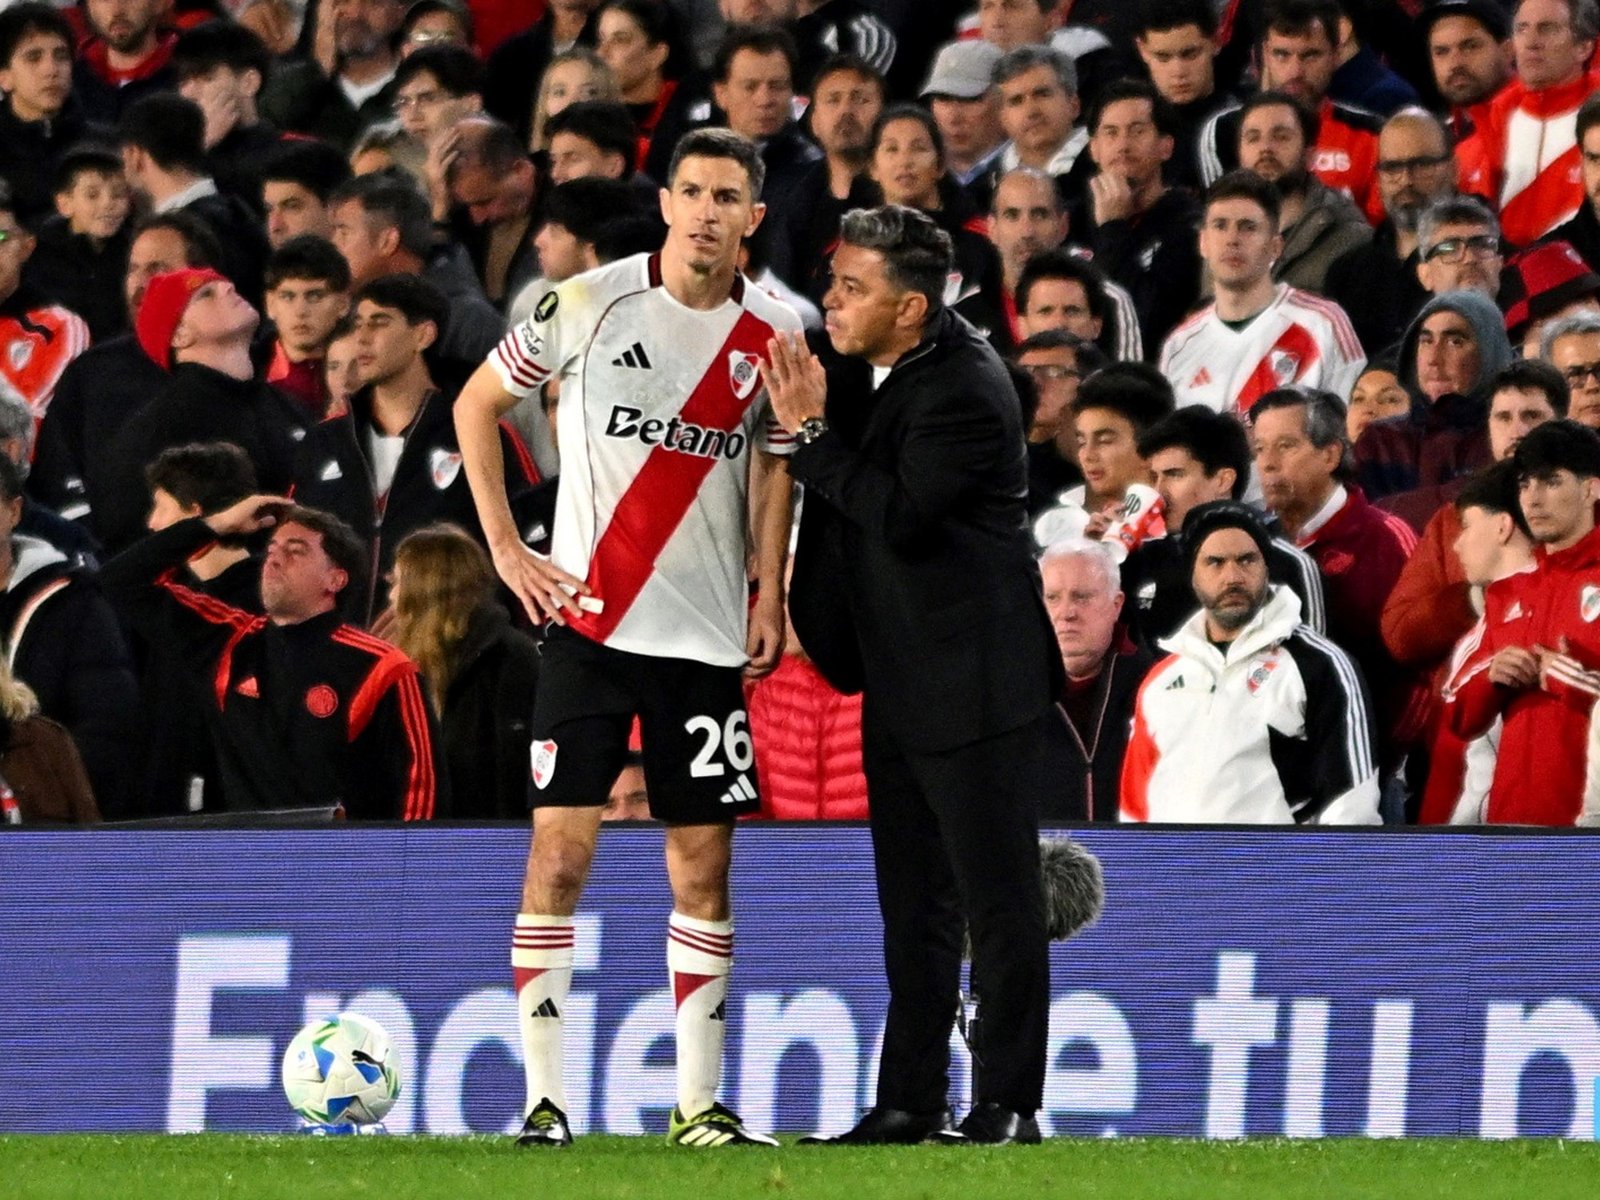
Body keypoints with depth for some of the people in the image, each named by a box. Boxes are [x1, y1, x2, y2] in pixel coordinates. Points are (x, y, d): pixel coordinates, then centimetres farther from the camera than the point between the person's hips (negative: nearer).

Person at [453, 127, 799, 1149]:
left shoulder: (773, 335, 3)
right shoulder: (589, 305, -5)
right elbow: (478, 403, 6)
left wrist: (770, 592, 2)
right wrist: (506, 546, 0)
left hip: (707, 634, 3)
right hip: (588, 621, -3)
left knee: (703, 865, 4)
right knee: (560, 853, -7)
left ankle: (700, 1101, 11)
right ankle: (544, 1096, -3)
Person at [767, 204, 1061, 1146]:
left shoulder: (966, 391, -20)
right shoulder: (870, 366, 6)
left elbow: (901, 513, -27)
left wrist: (811, 430, -21)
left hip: (974, 680, -10)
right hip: (900, 679, 10)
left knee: (998, 902, -3)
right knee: (912, 902, 13)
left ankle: (1008, 1103, 0)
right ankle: (912, 1099, 19)